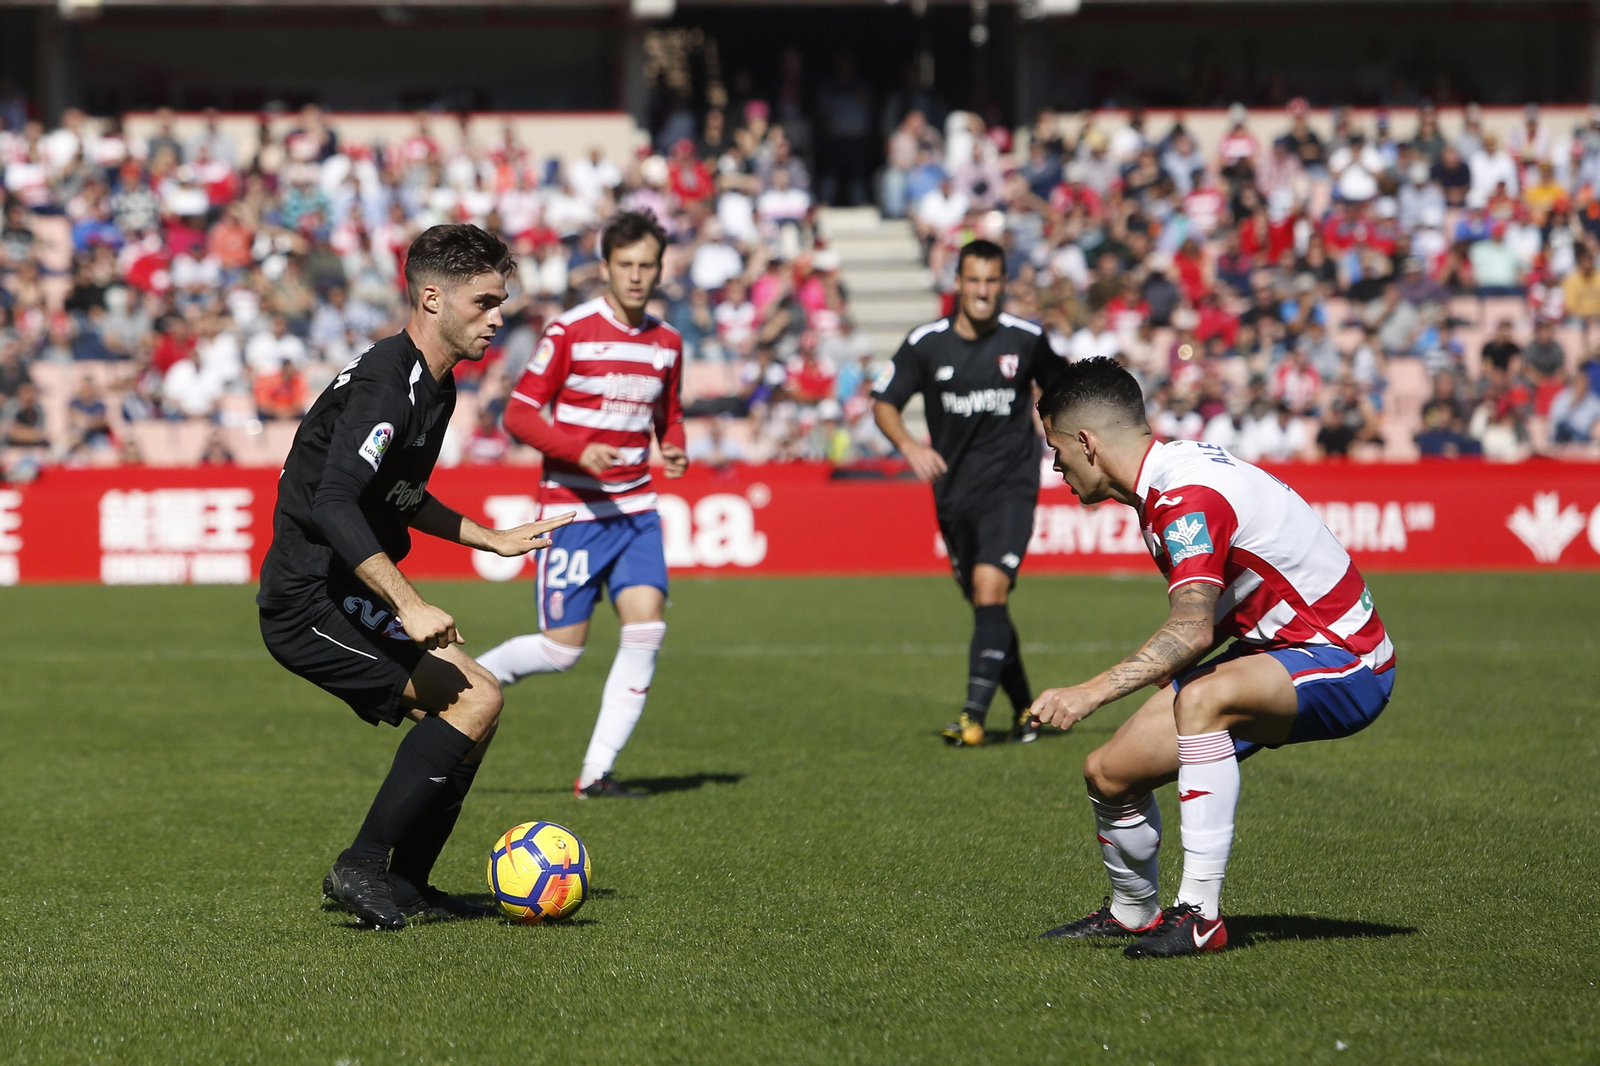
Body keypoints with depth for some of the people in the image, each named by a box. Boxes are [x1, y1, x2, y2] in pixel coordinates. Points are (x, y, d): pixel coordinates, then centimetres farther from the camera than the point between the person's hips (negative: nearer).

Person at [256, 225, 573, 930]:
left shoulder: (435, 387, 14)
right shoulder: (385, 387, -19)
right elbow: (333, 506, -31)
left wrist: (492, 539, 30)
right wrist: (408, 605, -37)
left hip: (347, 599, 10)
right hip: (312, 601, -10)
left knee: (465, 711, 12)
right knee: (476, 698, -18)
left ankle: (406, 888, 17)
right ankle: (364, 867, -13)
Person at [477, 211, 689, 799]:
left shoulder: (667, 341, 8)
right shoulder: (570, 331, -9)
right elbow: (518, 414, -9)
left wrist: (675, 450, -1)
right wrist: (579, 449, -24)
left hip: (636, 509, 5)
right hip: (573, 510, -5)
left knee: (646, 629, -11)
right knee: (562, 649, -5)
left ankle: (597, 773, -3)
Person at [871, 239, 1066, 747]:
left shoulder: (1026, 338, -2)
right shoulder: (926, 343, -3)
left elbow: (1057, 383, 17)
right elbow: (884, 403, 2)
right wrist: (909, 445, -15)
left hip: (1010, 483, -3)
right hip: (954, 490, 3)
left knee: (989, 587, -20)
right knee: (984, 604, 11)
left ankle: (974, 714, -23)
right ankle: (1025, 707, 29)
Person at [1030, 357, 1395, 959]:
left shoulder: (1188, 496, -24)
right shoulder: (1169, 475, 7)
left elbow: (1192, 631, -37)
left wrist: (1092, 693, -41)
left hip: (1343, 663, -10)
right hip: (1272, 653, 10)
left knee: (1203, 696, -39)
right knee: (1110, 772, 3)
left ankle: (1200, 914, -35)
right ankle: (1132, 914, 32)